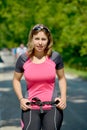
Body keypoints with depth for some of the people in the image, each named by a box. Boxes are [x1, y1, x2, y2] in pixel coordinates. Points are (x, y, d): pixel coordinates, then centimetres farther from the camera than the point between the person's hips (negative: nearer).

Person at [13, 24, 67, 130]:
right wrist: (21, 99, -2)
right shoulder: (23, 59, -4)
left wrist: (63, 97, -3)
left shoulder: (55, 57, -4)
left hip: (52, 107, 0)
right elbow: (16, 80, 10)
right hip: (30, 108, 0)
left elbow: (61, 78, 10)